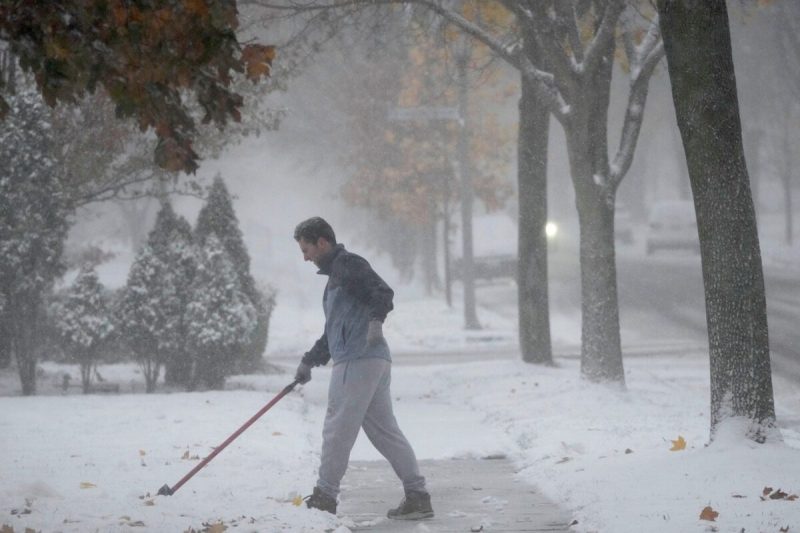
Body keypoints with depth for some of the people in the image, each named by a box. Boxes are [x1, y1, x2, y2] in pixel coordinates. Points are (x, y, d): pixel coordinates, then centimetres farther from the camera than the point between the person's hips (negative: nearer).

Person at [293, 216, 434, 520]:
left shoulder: (348, 265, -4)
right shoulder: (335, 274, 27)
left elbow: (383, 292, -19)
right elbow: (332, 332, 34)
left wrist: (375, 320, -36)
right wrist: (309, 362, 34)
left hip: (357, 361, -10)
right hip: (375, 362, 10)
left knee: (337, 430, -4)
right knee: (384, 431, 6)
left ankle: (324, 498, 1)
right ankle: (418, 497, 2)